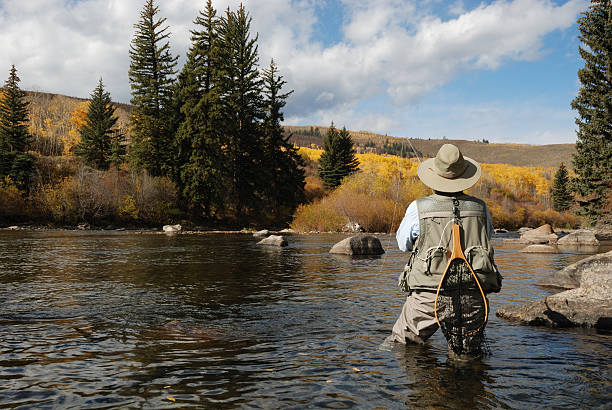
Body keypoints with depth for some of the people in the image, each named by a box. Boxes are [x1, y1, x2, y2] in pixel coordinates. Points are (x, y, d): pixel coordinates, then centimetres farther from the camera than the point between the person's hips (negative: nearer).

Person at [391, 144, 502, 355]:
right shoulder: (481, 208, 4)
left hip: (428, 297, -2)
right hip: (472, 299, 2)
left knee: (400, 344, 17)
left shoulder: (419, 208, -4)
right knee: (467, 353, 17)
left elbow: (404, 244, 13)